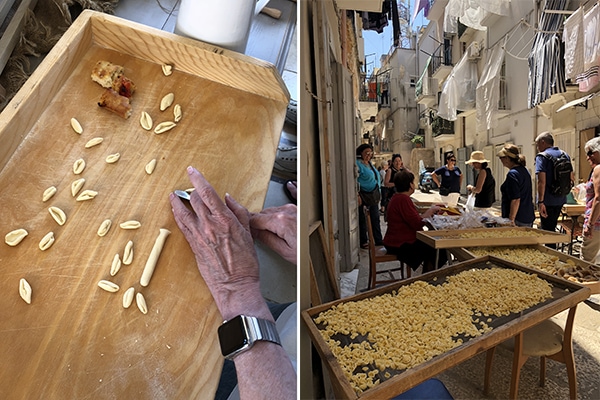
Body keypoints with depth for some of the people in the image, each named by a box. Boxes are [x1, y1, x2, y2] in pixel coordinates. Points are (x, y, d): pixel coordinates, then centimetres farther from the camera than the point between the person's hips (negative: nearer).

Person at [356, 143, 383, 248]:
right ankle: (363, 242, 13)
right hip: (364, 195, -8)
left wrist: (378, 193, 22)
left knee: (375, 218, 13)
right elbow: (354, 180, -18)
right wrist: (357, 195, -24)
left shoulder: (370, 163, 15)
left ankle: (378, 240, 23)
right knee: (362, 220, 2)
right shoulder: (357, 164, -12)